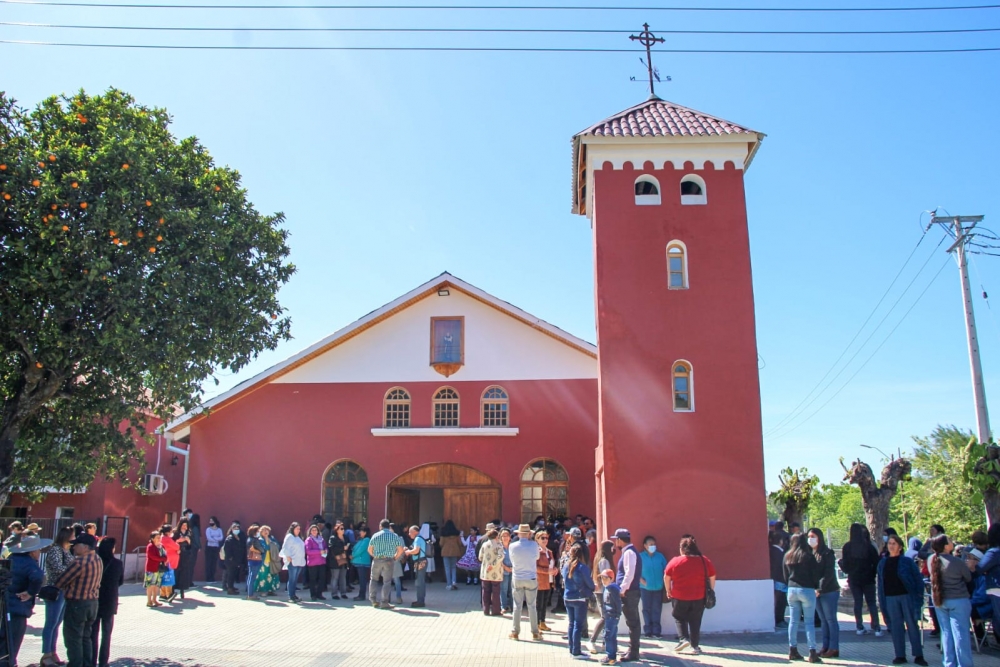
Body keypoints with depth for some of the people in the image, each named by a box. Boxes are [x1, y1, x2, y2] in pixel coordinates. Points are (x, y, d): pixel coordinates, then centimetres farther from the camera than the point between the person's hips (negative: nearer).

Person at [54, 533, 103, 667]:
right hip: (92, 603, 8)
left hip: (77, 604, -8)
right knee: (86, 638, 18)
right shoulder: (98, 560, 6)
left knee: (73, 640, 2)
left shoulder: (80, 562, -21)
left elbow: (59, 582, -14)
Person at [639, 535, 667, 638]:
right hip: (645, 588, -2)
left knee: (657, 610, 4)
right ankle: (648, 631, 12)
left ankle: (656, 631, 12)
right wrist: (643, 582, -12)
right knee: (647, 609, 5)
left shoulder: (660, 556, 3)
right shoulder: (640, 557, -4)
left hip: (658, 588, 2)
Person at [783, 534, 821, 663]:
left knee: (793, 621, 9)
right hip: (807, 590, -4)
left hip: (792, 590, 4)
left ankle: (793, 651, 12)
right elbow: (815, 574, -6)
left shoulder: (787, 556, 7)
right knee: (809, 622, 0)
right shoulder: (809, 556, -9)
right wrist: (816, 587, 10)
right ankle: (812, 652, -1)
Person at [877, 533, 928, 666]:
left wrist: (919, 597, -9)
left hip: (907, 596, -3)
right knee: (896, 627, 6)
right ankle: (900, 655, 12)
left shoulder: (907, 561, -3)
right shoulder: (882, 563, 8)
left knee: (912, 625, 2)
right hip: (890, 598, 3)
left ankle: (918, 655, 9)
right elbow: (880, 584, 10)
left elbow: (918, 579, -3)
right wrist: (881, 601, 6)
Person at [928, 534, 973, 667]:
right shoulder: (957, 562, -20)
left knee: (946, 632, 12)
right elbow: (969, 579, -3)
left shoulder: (931, 559, -6)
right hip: (958, 601, -5)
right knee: (960, 633, -1)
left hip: (939, 601, 5)